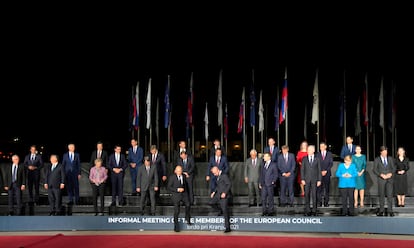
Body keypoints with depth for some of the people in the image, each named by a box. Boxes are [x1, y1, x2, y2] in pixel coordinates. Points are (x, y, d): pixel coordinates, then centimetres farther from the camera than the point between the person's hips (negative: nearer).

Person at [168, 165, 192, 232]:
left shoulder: (183, 176, 9)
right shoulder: (172, 177, -6)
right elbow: (168, 187, -10)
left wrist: (184, 189, 11)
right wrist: (177, 189, -17)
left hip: (183, 194, 3)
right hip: (176, 195, -3)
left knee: (188, 205, -20)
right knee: (176, 211, -1)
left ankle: (188, 218, 5)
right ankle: (176, 226, 13)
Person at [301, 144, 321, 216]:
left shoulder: (317, 159, 6)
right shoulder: (304, 159, 7)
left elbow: (319, 170, 5)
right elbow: (302, 169, 5)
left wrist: (319, 180, -1)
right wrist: (302, 179, -3)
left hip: (314, 180, -1)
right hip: (307, 180, 1)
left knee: (314, 195, 0)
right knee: (307, 195, 1)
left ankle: (314, 210, 7)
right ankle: (307, 210, 7)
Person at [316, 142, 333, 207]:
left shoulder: (329, 154, 9)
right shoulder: (317, 154, 8)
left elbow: (331, 164, 4)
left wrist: (326, 171, -7)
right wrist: (320, 172, -8)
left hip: (327, 173, 0)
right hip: (319, 174, 0)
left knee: (327, 188, 0)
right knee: (319, 189, -6)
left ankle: (326, 202, 4)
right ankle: (319, 202, -4)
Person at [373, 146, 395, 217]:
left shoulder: (390, 158, 10)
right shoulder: (377, 159, 2)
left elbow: (393, 168, 8)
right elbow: (374, 170, -3)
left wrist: (390, 174, -10)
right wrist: (381, 175, -15)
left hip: (390, 179, 1)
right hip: (381, 179, -1)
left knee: (390, 195, -4)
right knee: (382, 195, 4)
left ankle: (390, 211, 0)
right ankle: (381, 210, 12)